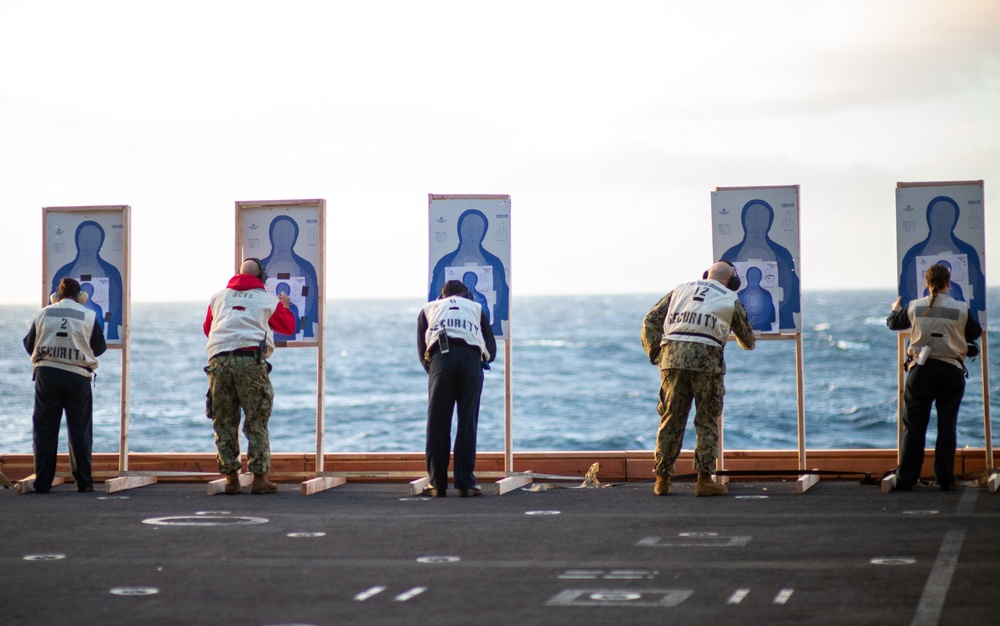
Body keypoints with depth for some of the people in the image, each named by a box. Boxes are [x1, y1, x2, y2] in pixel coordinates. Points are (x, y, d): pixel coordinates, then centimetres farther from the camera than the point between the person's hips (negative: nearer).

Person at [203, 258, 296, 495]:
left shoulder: (218, 297, 21)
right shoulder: (268, 300, 14)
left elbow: (207, 329, 32)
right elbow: (288, 326, 25)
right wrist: (284, 306, 45)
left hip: (219, 359, 2)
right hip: (251, 360, -2)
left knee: (224, 422, 8)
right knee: (257, 422, 3)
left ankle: (230, 477, 7)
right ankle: (259, 477, 1)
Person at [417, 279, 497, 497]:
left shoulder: (429, 309, 30)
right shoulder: (476, 308, 31)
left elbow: (422, 351, 23)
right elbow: (492, 350, 27)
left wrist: (432, 371, 37)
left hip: (441, 358, -1)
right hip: (472, 359, 1)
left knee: (437, 424, 4)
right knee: (468, 424, 4)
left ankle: (437, 484, 5)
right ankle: (465, 484, 4)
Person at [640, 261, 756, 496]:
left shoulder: (680, 290, 24)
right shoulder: (730, 301, 17)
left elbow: (651, 320, 18)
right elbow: (747, 340, 28)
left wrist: (654, 353, 17)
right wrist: (750, 342, 51)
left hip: (672, 356, 3)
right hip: (706, 359, -3)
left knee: (670, 420, 9)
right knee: (707, 421, 6)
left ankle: (662, 479, 10)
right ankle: (704, 479, 2)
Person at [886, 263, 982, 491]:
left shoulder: (914, 307, -2)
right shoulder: (961, 309, -4)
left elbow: (893, 323, 16)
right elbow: (976, 333, 11)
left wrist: (895, 309, 40)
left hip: (922, 371, 0)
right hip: (952, 372, 0)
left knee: (913, 425, 6)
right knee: (947, 426, 7)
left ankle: (906, 479, 6)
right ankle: (944, 479, 8)